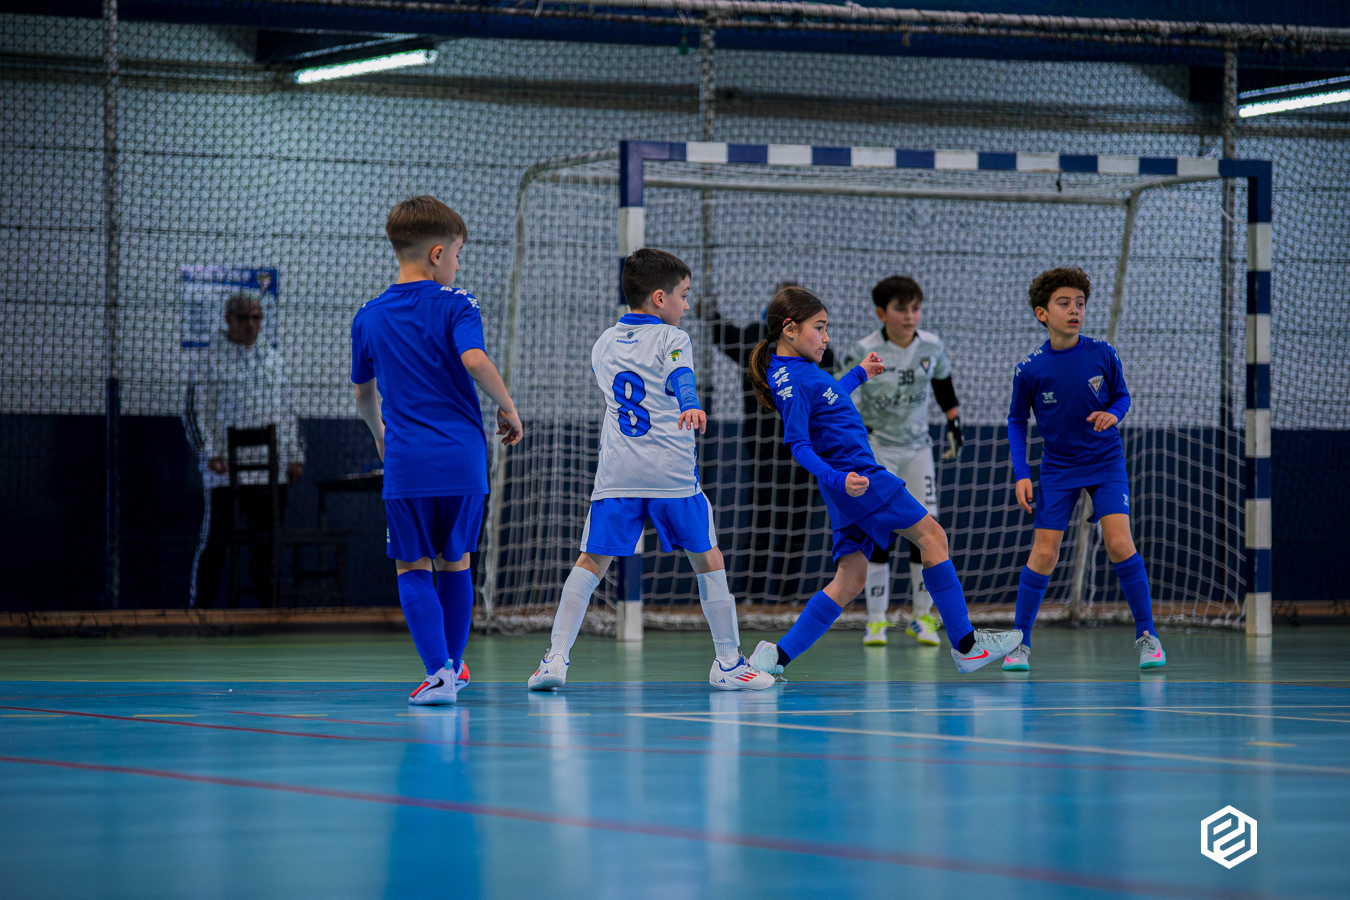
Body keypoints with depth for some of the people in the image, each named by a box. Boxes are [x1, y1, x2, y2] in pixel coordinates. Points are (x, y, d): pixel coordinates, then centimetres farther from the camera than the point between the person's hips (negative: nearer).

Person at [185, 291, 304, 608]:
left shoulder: (273, 359, 17)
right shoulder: (213, 358, 1)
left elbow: (286, 411, 20)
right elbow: (201, 409, -3)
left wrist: (295, 455, 14)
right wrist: (211, 453, -12)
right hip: (226, 468, -4)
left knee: (266, 539, 4)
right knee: (216, 538, -2)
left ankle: (268, 604, 10)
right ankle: (200, 606, 4)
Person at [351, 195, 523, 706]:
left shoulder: (369, 317, 9)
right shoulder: (456, 306, -2)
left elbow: (363, 392, 21)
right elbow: (474, 360, -20)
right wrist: (507, 409, -4)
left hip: (406, 462, 1)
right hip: (463, 460, 0)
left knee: (413, 568, 3)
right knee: (455, 562, 15)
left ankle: (439, 670, -13)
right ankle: (453, 667, 27)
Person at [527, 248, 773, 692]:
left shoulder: (603, 344, 17)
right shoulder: (672, 339, 1)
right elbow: (680, 379, -20)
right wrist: (691, 407, -39)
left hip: (615, 475, 4)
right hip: (671, 473, -4)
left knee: (591, 562, 4)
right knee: (707, 559, 11)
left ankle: (556, 658, -9)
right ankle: (728, 663, 15)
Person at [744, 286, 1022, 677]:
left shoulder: (799, 369, 13)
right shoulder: (790, 382, -17)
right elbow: (799, 446, -21)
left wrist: (858, 374, 43)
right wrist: (838, 478, -33)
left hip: (852, 483, 10)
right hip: (857, 478, -10)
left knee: (850, 579, 5)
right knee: (931, 535, -2)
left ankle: (776, 656, -3)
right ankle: (966, 645, 1)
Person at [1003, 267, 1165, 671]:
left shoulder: (1102, 355, -11)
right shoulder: (1029, 369, -11)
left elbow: (1122, 396, 6)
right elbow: (1016, 421, 2)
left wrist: (1112, 414, -18)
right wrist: (1021, 475, -5)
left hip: (1105, 460, 0)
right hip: (1057, 467, 0)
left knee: (1119, 543, -15)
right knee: (1044, 553, -4)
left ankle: (1147, 636, -2)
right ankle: (1021, 643, 9)